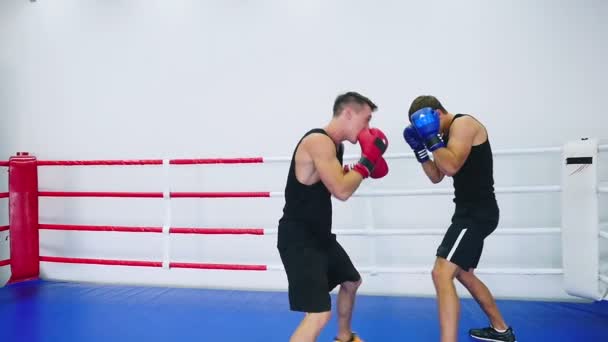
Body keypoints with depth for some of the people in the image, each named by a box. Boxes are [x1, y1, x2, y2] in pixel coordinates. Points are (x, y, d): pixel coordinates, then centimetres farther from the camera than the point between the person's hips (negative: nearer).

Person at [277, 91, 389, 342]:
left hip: (320, 234, 11)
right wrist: (367, 160, -15)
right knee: (319, 314, -18)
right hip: (298, 238, -11)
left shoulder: (335, 145, 10)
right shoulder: (318, 141, -21)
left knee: (351, 281, 29)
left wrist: (364, 168, 7)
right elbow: (341, 191, -29)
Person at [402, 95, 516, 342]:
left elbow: (452, 166, -26)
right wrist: (420, 149, 5)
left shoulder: (463, 124, -12)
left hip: (478, 213, -11)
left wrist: (432, 138, -20)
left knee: (442, 274, -18)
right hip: (470, 212, 11)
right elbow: (436, 176, 16)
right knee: (463, 274, 23)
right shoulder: (449, 134, 16)